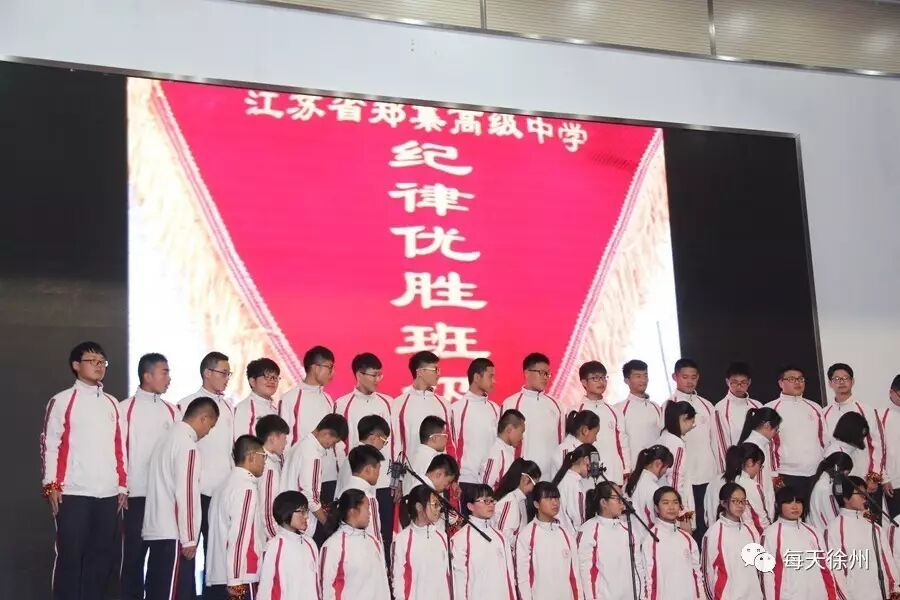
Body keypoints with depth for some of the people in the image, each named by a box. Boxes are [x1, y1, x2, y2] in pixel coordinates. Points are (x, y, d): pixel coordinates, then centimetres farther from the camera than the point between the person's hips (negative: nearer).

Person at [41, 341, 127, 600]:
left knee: (103, 554, 6)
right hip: (73, 493, -4)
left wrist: (123, 486, 13)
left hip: (108, 493, 5)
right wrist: (51, 485, -10)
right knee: (70, 555, -2)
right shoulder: (62, 401, 2)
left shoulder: (112, 404, 16)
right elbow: (50, 444, -3)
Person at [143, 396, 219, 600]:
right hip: (173, 535, -9)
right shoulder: (187, 446, -14)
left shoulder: (168, 439, 14)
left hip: (156, 531, 9)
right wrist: (189, 538, -14)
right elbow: (185, 495, -18)